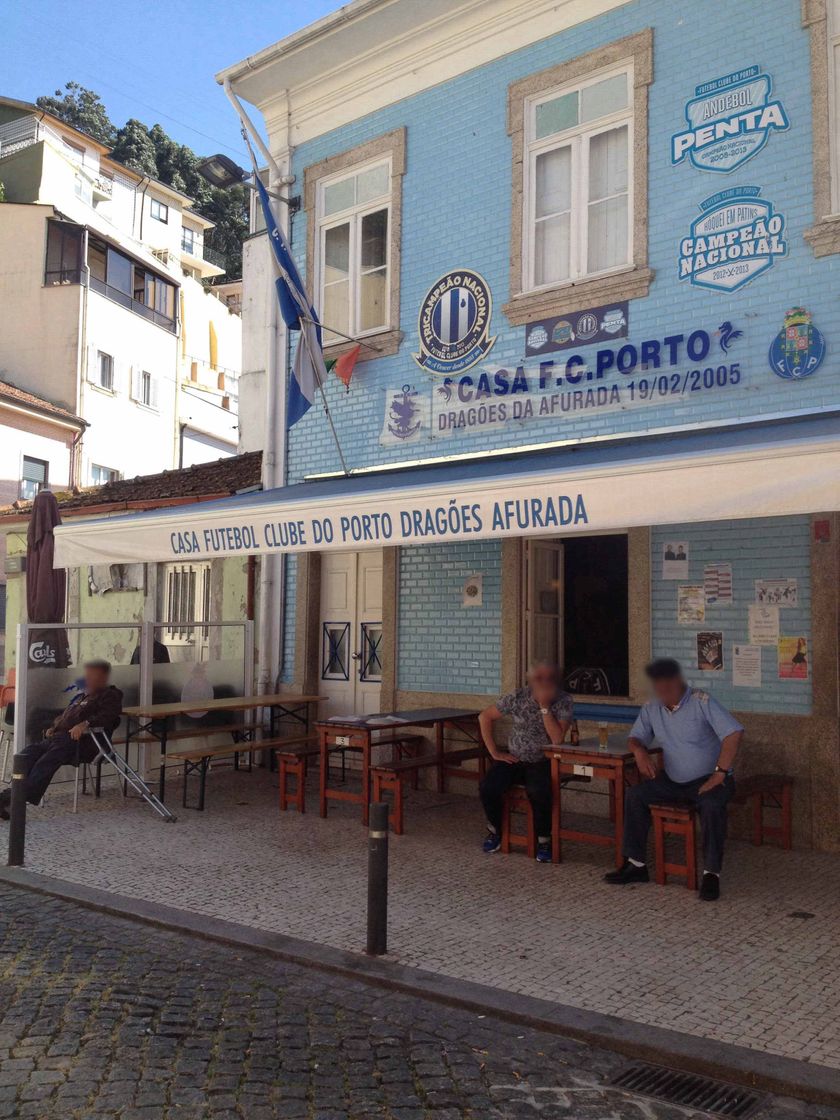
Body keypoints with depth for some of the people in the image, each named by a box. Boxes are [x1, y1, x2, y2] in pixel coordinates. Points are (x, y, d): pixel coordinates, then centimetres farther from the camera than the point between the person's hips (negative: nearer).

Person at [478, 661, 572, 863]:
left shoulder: (563, 701, -11)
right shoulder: (517, 698, -8)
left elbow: (558, 738, -22)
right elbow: (485, 717, 2)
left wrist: (544, 706, -25)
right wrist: (494, 752, -2)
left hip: (542, 763, -2)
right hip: (514, 760, 2)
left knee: (539, 792, -33)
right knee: (487, 788, -22)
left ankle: (543, 840, -7)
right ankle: (495, 830, 8)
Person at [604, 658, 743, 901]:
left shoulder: (701, 702, -18)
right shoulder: (651, 708, 1)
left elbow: (734, 733, -24)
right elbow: (636, 737, 10)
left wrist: (720, 773, -27)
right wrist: (639, 751, -15)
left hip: (708, 780, -5)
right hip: (673, 781, 6)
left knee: (711, 805, -35)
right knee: (635, 795, -12)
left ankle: (711, 874, -24)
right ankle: (636, 864, -5)